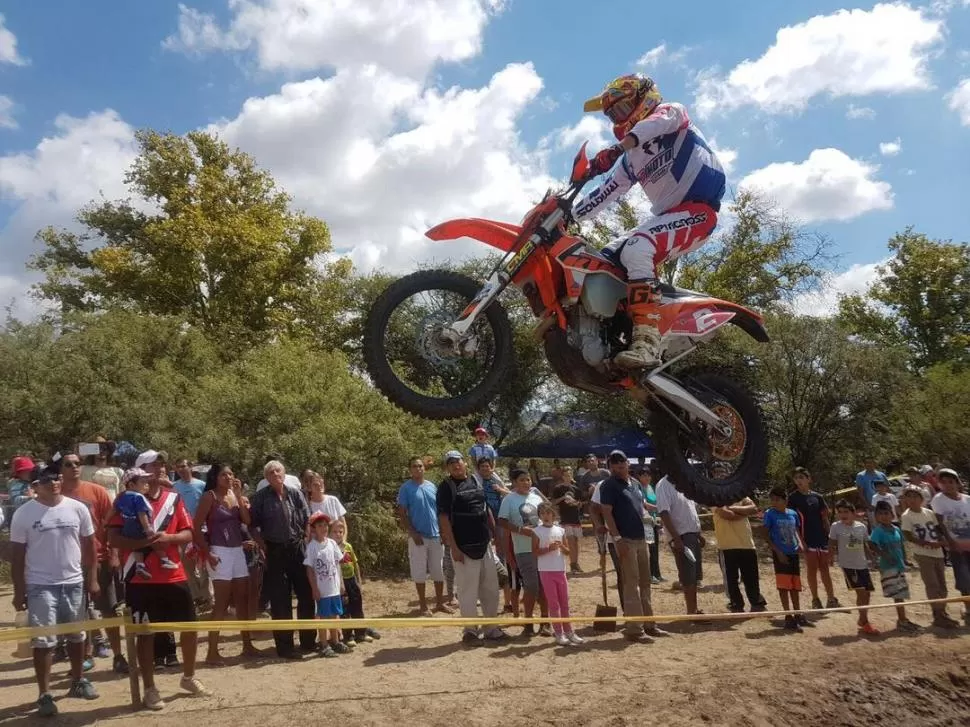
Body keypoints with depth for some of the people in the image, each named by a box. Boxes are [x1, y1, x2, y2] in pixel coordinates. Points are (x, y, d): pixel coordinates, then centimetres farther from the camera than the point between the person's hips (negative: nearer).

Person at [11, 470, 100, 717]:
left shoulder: (77, 508, -1)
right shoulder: (23, 514, -7)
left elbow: (89, 544, 6)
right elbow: (17, 554, -3)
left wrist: (92, 579, 4)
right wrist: (19, 591, -4)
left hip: (73, 582, 3)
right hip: (40, 585, -3)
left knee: (77, 636, 15)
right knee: (43, 641, -2)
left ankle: (78, 681, 32)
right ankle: (44, 695, 8)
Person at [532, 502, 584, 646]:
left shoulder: (560, 530, 6)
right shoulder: (537, 531, -4)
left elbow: (567, 550, 10)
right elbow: (535, 552, -9)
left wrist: (561, 546, -11)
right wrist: (549, 548, -20)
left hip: (560, 569, 4)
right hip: (546, 570, -4)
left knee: (565, 602, 10)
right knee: (553, 603, 2)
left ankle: (568, 631, 20)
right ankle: (559, 633, 9)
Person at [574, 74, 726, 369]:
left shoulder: (670, 112, 3)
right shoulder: (631, 159, 25)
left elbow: (658, 122, -22)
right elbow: (605, 192, 23)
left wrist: (619, 146, -39)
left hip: (698, 208, -9)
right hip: (668, 215, 9)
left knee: (635, 251, -31)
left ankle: (647, 340, -40)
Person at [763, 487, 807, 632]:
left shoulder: (793, 513, 6)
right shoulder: (770, 514, -7)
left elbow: (796, 532, 16)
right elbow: (766, 536, -7)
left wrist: (800, 543, -4)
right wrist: (778, 552, -14)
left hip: (793, 553, 5)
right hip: (780, 554, -5)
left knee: (795, 585, 12)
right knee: (784, 586, -4)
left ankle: (798, 615, 23)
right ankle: (788, 617, 1)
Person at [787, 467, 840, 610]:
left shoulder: (817, 496, 7)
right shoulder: (793, 498, -5)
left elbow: (824, 518, 11)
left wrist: (830, 536, 5)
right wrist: (800, 541, -13)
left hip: (822, 537, 4)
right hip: (807, 538, -4)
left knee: (824, 568, 10)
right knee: (812, 569, 1)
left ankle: (831, 599, 17)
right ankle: (816, 600, 11)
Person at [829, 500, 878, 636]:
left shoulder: (861, 527, 2)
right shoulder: (836, 527, -8)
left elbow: (865, 545, 12)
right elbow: (831, 545, -2)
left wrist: (869, 559, 11)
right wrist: (830, 558, -5)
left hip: (862, 564, 5)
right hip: (848, 565, -4)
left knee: (867, 592, 8)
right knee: (861, 592, -10)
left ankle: (863, 620, 27)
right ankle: (865, 623, -1)